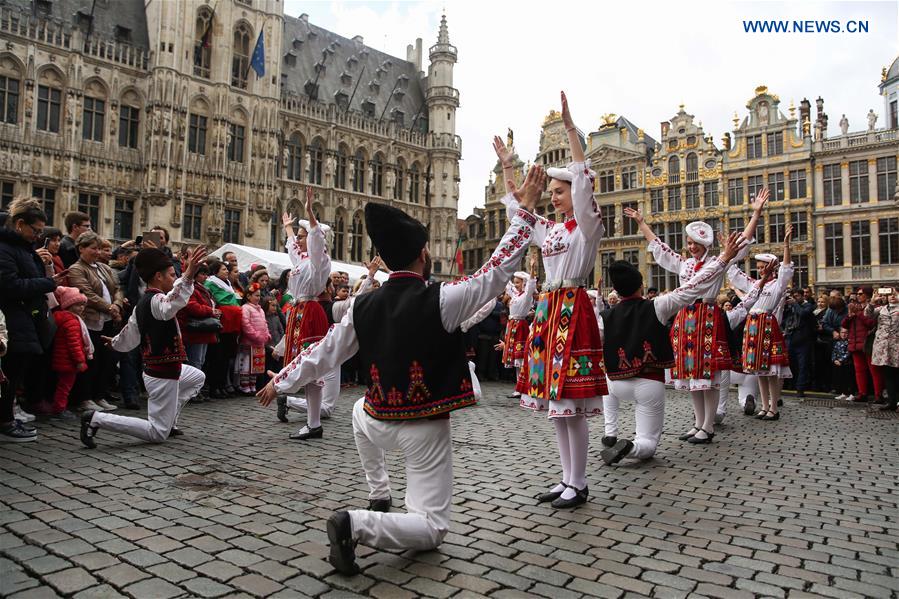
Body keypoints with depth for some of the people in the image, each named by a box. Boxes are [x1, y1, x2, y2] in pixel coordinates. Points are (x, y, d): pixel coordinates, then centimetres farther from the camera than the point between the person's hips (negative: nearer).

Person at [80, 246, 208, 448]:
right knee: (158, 434, -1)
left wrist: (114, 343, 43)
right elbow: (171, 304, -48)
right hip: (164, 373, -10)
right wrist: (188, 275, -63)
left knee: (197, 377, 33)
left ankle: (167, 419, 30)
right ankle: (97, 419, -7)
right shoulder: (156, 299, -21)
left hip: (153, 367, 10)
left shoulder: (142, 304, 8)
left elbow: (129, 338, 19)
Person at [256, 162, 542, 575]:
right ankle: (357, 524, -18)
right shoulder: (441, 300, -19)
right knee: (432, 530, 7)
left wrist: (280, 382, 22)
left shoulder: (362, 307, -6)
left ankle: (379, 498, 39)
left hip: (378, 421, 5)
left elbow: (323, 355, 5)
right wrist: (525, 209, -1)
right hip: (426, 428, -4)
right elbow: (499, 269, -9)